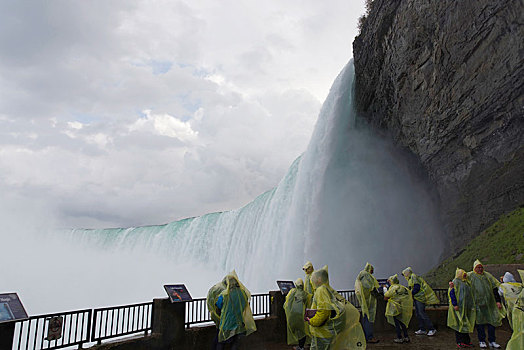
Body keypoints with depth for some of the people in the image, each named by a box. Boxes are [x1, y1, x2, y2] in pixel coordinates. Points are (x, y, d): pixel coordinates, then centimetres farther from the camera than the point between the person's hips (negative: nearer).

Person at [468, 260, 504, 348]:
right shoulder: (470, 276, -3)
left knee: (492, 321, 4)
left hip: (490, 303, 3)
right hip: (478, 304, -3)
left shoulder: (487, 275, 5)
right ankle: (481, 341, 14)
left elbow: (495, 288, 6)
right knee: (480, 322, 3)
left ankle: (492, 341, 16)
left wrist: (498, 301, 1)